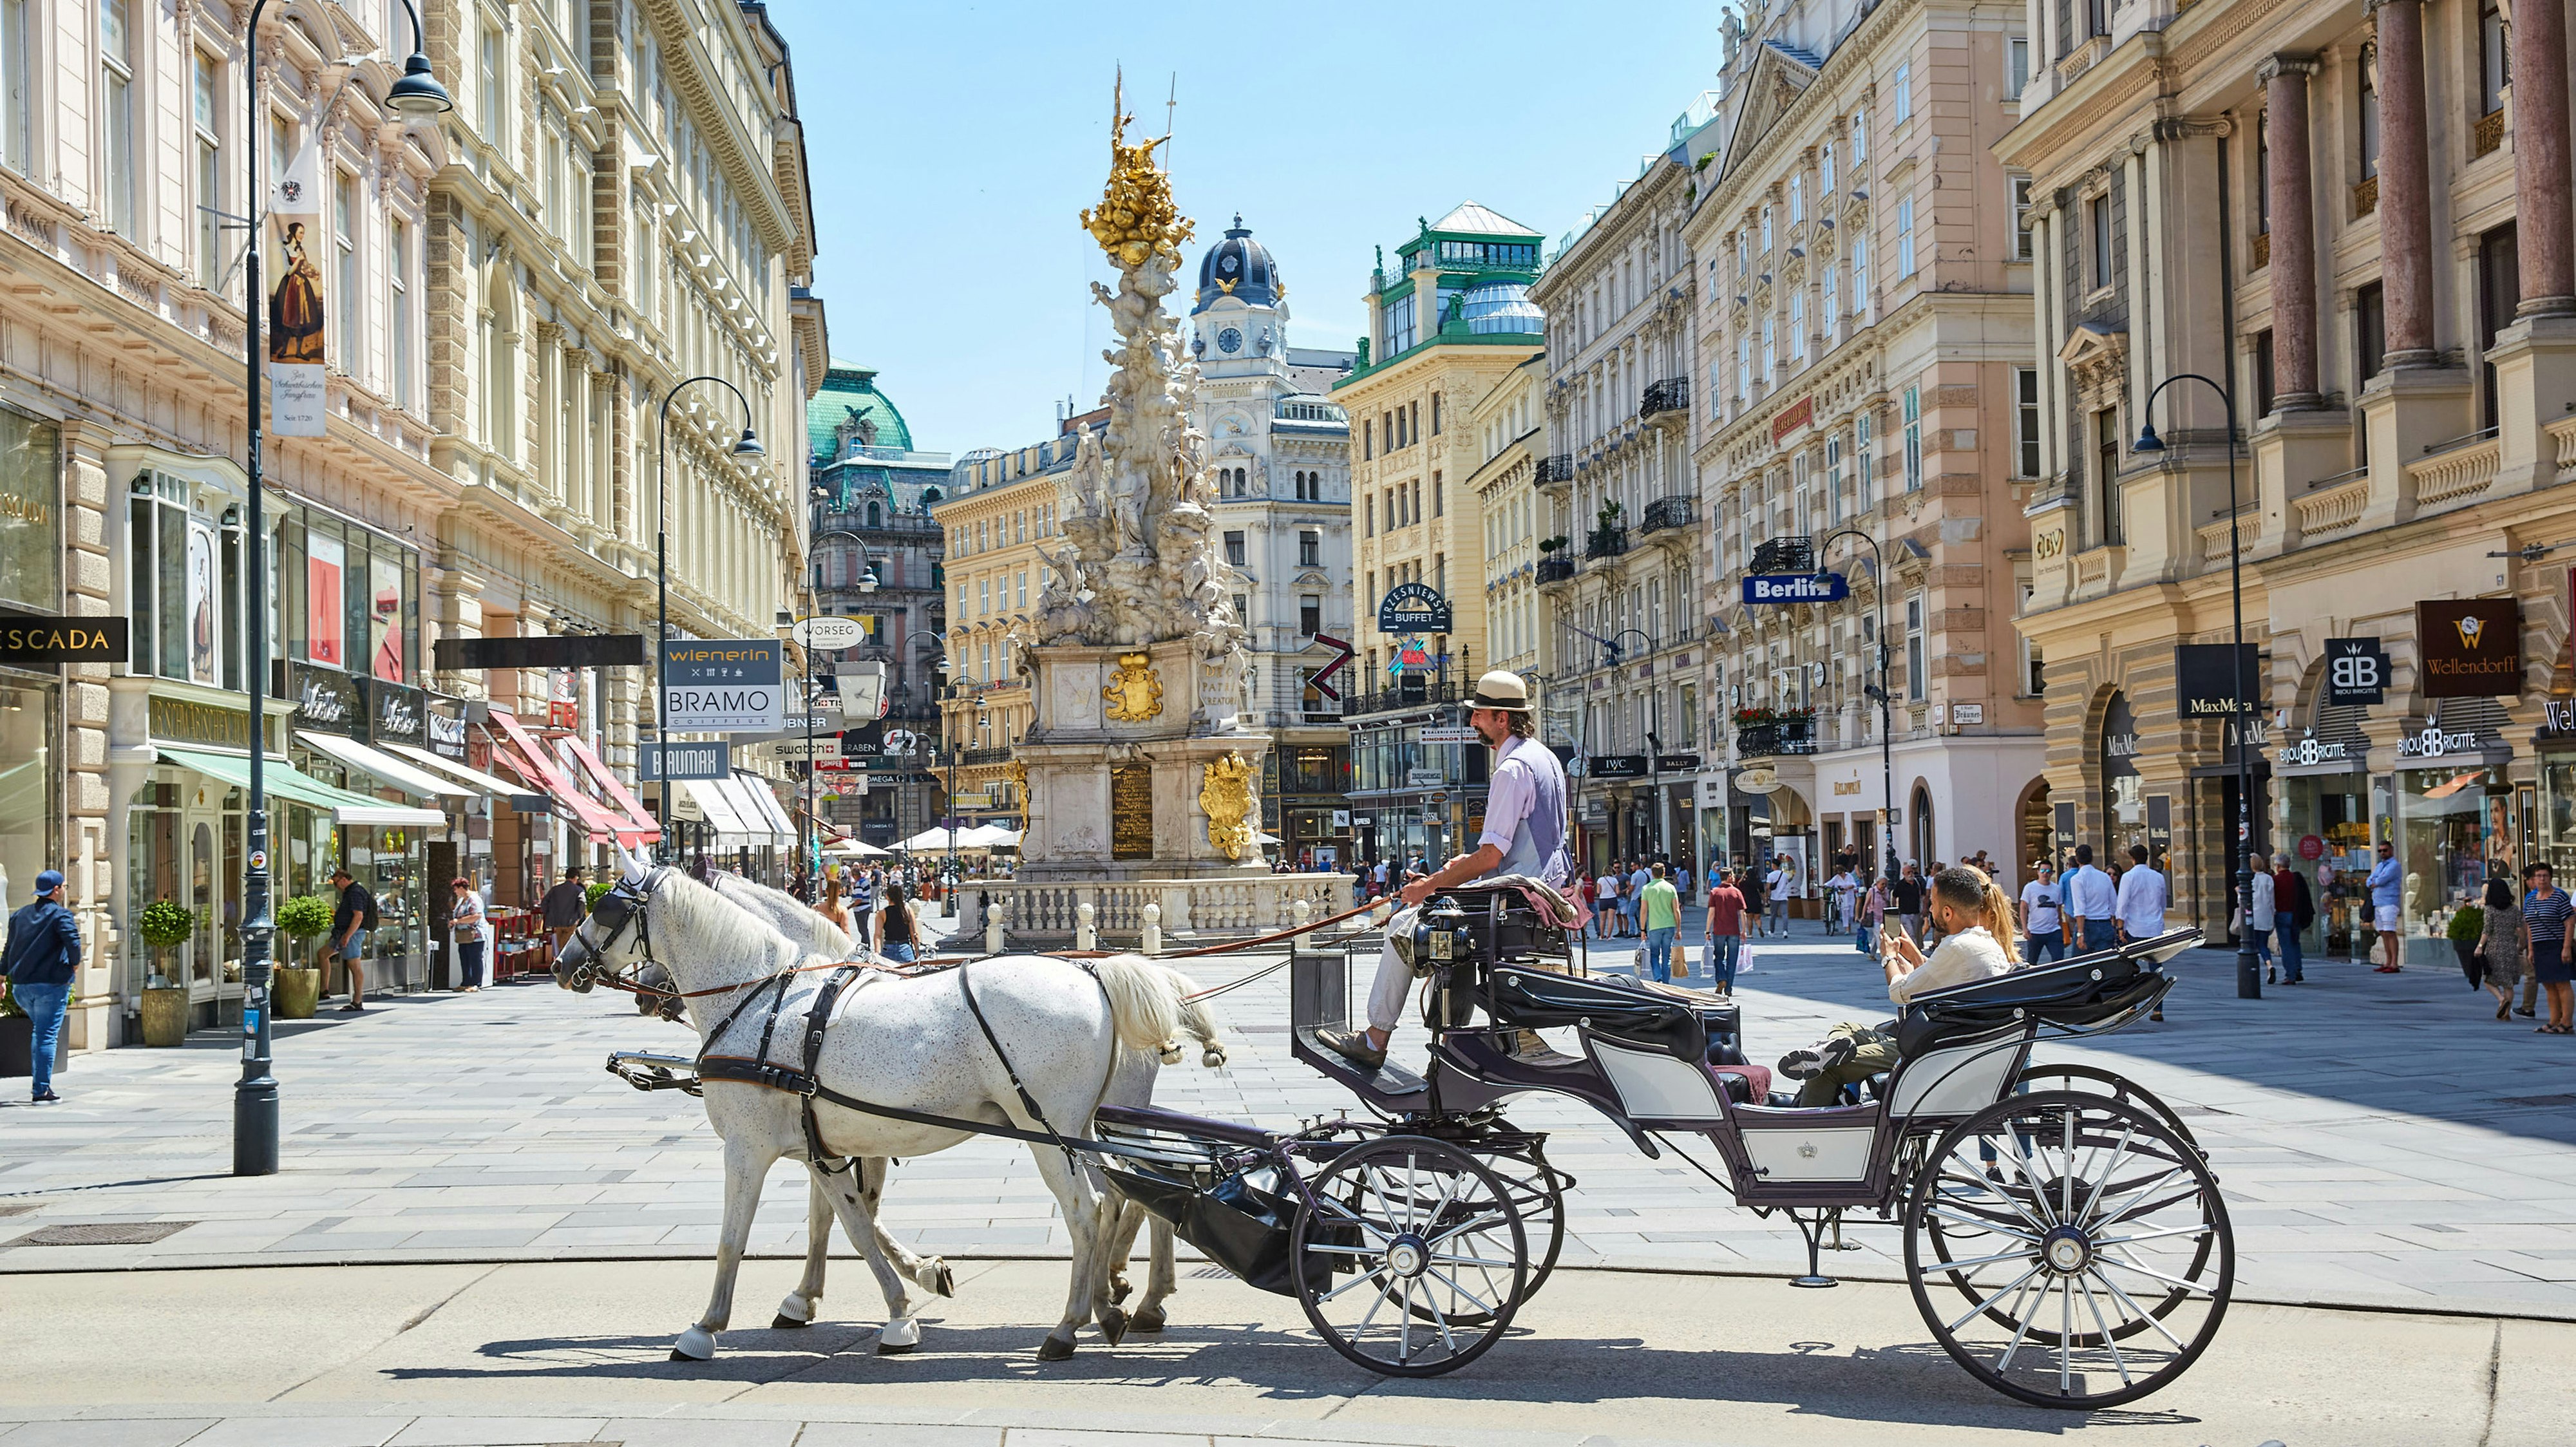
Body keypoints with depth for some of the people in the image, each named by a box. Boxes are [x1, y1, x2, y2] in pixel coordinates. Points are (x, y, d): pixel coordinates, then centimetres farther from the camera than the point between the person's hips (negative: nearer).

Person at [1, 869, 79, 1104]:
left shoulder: (19, 915, 14)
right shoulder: (60, 915, -7)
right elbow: (73, 941, -22)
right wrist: (75, 964, -4)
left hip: (21, 987, 6)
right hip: (51, 984, -6)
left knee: (40, 1030, 24)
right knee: (48, 1035, -5)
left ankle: (38, 1080, 16)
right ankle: (41, 1090, -8)